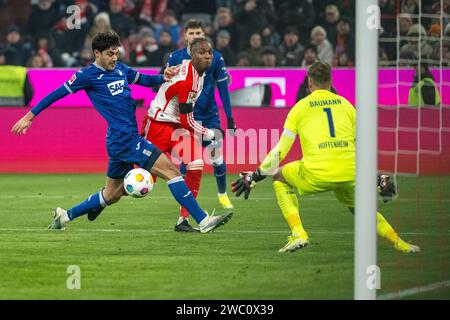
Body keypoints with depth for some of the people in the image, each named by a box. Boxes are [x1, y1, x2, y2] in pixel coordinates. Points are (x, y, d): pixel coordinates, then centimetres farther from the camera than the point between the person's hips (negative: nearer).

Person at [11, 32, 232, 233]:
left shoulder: (120, 69, 14)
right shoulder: (88, 74, -7)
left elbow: (143, 79, 27)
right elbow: (58, 94, -1)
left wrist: (163, 78, 5)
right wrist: (30, 116, 1)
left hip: (121, 141, 9)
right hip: (125, 140, -9)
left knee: (112, 194, 20)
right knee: (171, 171, -14)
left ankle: (65, 216, 29)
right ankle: (203, 220, -16)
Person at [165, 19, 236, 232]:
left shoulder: (215, 57, -3)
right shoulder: (175, 58, -3)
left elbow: (222, 87, 2)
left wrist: (230, 117, 1)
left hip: (210, 116, 0)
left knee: (217, 157, -1)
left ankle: (223, 194, 21)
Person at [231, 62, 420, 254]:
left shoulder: (300, 107, 11)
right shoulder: (345, 104, 19)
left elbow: (280, 150, 9)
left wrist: (254, 177, 18)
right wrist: (380, 179, 31)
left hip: (317, 175, -4)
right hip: (350, 174, 4)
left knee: (279, 178, 24)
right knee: (357, 206, 33)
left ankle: (298, 233, 8)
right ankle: (399, 243, 20)